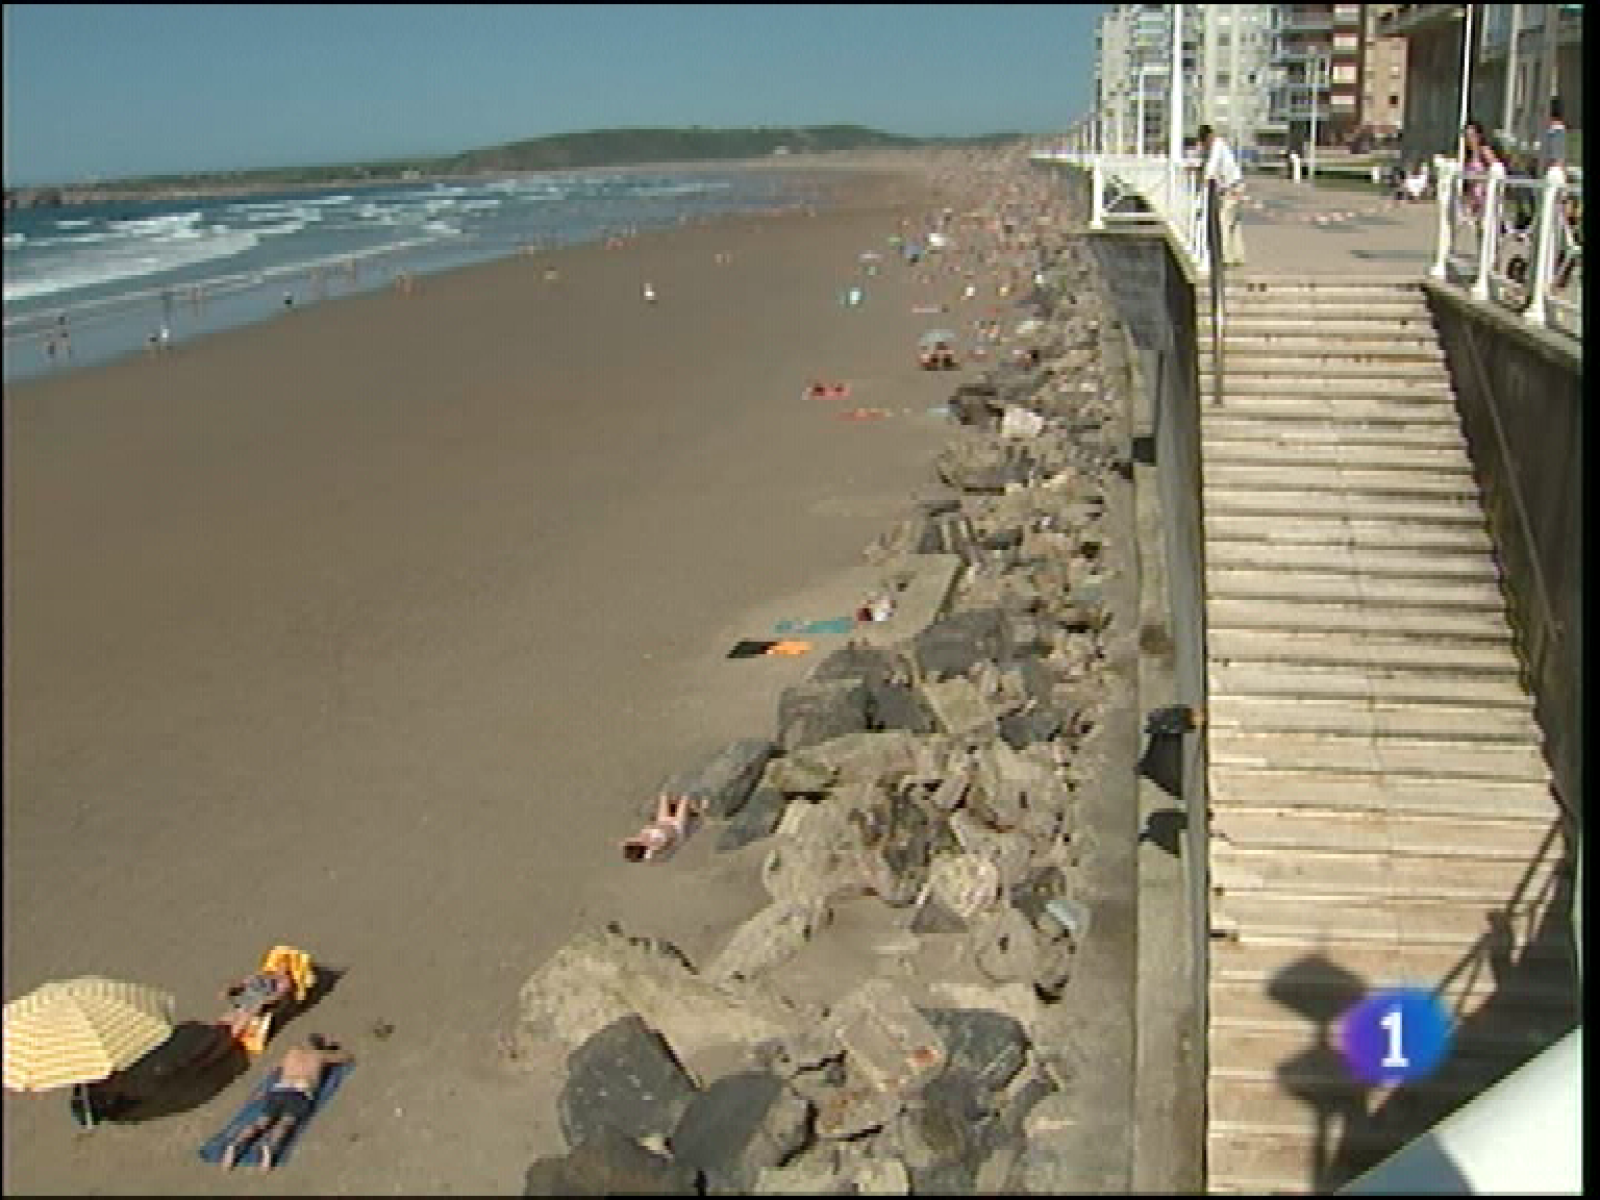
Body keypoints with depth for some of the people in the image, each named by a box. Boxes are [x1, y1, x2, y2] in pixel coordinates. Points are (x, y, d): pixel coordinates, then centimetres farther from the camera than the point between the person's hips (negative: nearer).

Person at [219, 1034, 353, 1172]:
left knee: (261, 1123, -15)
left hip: (279, 1090, 3)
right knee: (285, 1123, -25)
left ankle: (234, 1146, -41)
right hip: (300, 1094, -3)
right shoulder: (321, 1055, 26)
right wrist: (332, 1050, 57)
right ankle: (269, 1148, -54)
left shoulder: (293, 1051, 32)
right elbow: (349, 1057, 40)